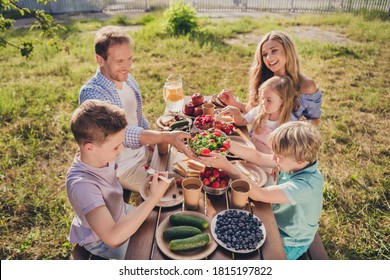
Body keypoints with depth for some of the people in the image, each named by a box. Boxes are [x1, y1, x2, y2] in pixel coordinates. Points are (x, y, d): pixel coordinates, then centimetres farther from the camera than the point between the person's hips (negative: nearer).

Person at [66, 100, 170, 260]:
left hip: (120, 216, 7)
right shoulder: (82, 185, -41)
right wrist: (154, 198, -42)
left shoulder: (101, 155, -20)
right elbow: (113, 237, -47)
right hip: (102, 241, -7)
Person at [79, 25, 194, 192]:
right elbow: (122, 133, -39)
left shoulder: (128, 79, 0)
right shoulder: (91, 94, -26)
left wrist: (157, 143, 0)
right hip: (121, 168, -7)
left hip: (143, 153, 8)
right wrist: (167, 137, -49)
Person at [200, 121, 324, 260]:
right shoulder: (295, 162, -16)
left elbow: (258, 194, -36)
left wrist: (227, 166, -34)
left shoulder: (306, 185, -37)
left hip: (288, 245, -6)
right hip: (275, 222, 6)